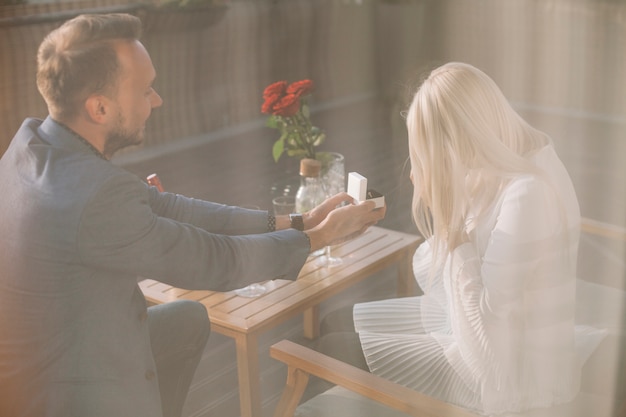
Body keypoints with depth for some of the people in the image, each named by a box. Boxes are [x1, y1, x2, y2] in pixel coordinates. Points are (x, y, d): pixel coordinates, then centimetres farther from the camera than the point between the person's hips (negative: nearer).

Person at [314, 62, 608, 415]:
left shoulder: (526, 196, -30)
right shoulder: (513, 162, -2)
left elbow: (485, 313, -25)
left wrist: (452, 229, -22)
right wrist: (440, 206, -13)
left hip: (505, 366, -9)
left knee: (335, 349, -2)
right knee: (335, 323, 12)